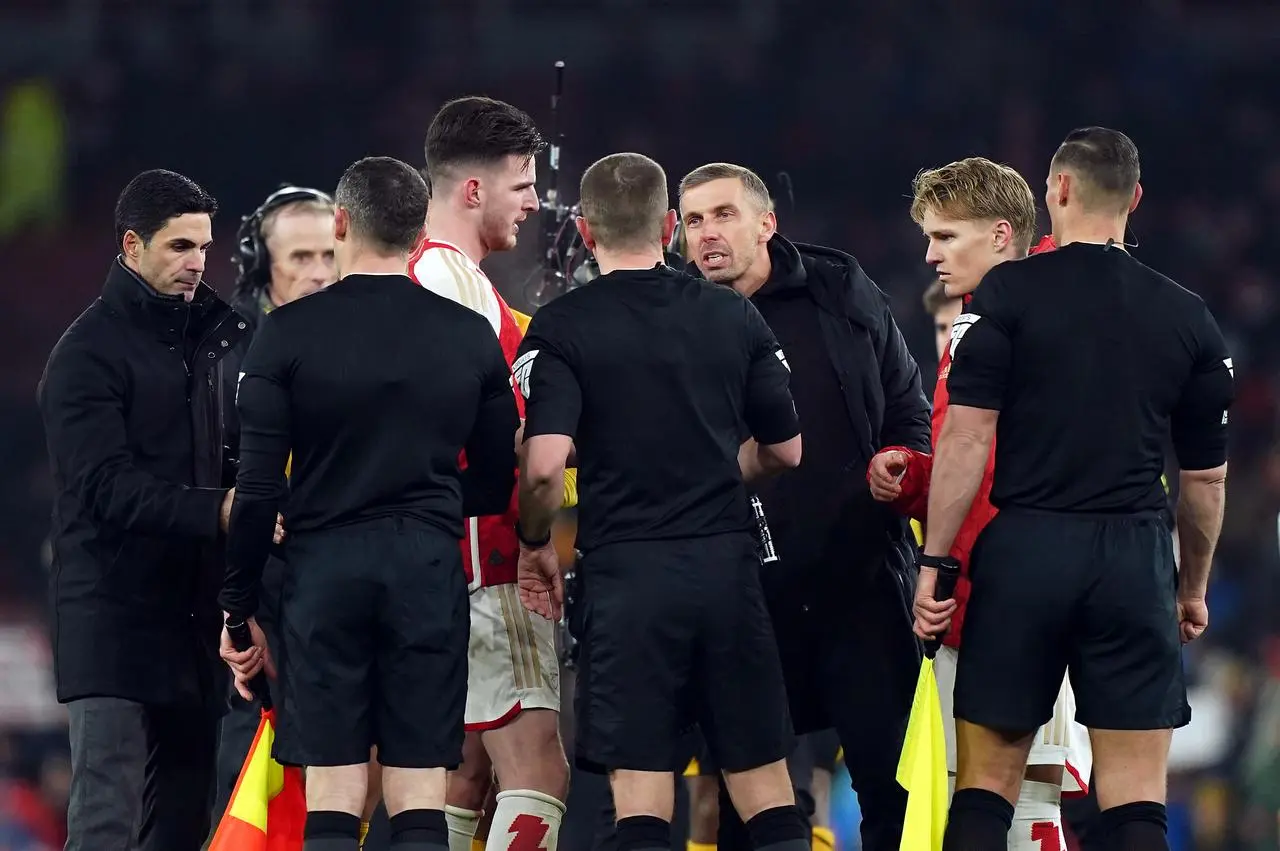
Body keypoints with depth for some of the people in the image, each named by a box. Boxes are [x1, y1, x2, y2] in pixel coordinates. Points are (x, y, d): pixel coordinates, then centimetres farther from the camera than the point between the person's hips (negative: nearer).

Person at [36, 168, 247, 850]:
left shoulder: (213, 337, 17)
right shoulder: (88, 352, -6)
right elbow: (108, 486, -17)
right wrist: (217, 512, -28)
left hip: (194, 612, 7)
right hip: (116, 615, -7)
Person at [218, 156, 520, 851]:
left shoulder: (288, 334, -3)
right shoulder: (470, 337, 4)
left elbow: (257, 488, -5)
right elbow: (496, 484, 9)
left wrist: (238, 608, 4)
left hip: (324, 568, -2)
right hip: (429, 571, 2)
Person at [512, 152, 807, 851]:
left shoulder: (560, 329, -4)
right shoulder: (735, 318, 7)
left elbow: (544, 466, -14)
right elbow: (786, 451, 13)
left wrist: (535, 544, 4)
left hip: (625, 572, -3)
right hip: (727, 564, 3)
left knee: (641, 790, -3)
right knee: (765, 786, 8)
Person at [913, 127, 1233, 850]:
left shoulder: (1008, 294, -1)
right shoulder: (1189, 318, 7)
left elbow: (967, 438, -8)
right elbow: (1206, 475, 12)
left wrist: (936, 560, -3)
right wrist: (1194, 588, 25)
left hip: (1025, 548, -1)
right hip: (1136, 558, 1)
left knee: (988, 784, 5)